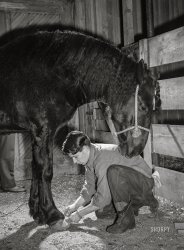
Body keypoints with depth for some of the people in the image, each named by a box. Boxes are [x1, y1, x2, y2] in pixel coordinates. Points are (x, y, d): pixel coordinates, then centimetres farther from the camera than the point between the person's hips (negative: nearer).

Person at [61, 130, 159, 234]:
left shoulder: (104, 158, -29)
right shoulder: (91, 156, 0)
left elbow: (103, 197, -27)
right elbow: (89, 187, 10)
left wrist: (79, 214, -17)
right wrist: (75, 206, 3)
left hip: (144, 181, -10)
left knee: (113, 171, -35)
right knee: (101, 211, 3)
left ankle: (126, 217, -20)